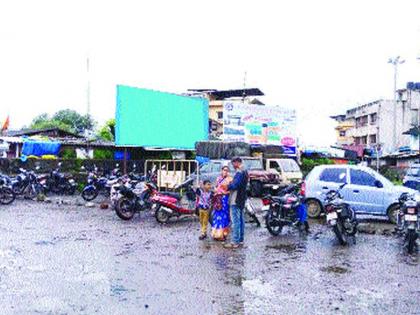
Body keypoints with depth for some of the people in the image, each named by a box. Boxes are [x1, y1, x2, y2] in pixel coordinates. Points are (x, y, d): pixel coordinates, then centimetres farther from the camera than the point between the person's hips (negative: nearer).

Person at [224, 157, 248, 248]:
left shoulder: (239, 173, -17)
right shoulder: (244, 172, 15)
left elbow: (235, 185, -25)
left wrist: (227, 187, -10)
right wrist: (231, 183, 8)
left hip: (235, 200, -10)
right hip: (242, 200, 10)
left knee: (235, 221, -8)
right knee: (241, 220, 14)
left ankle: (235, 242, -6)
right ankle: (240, 240, 21)